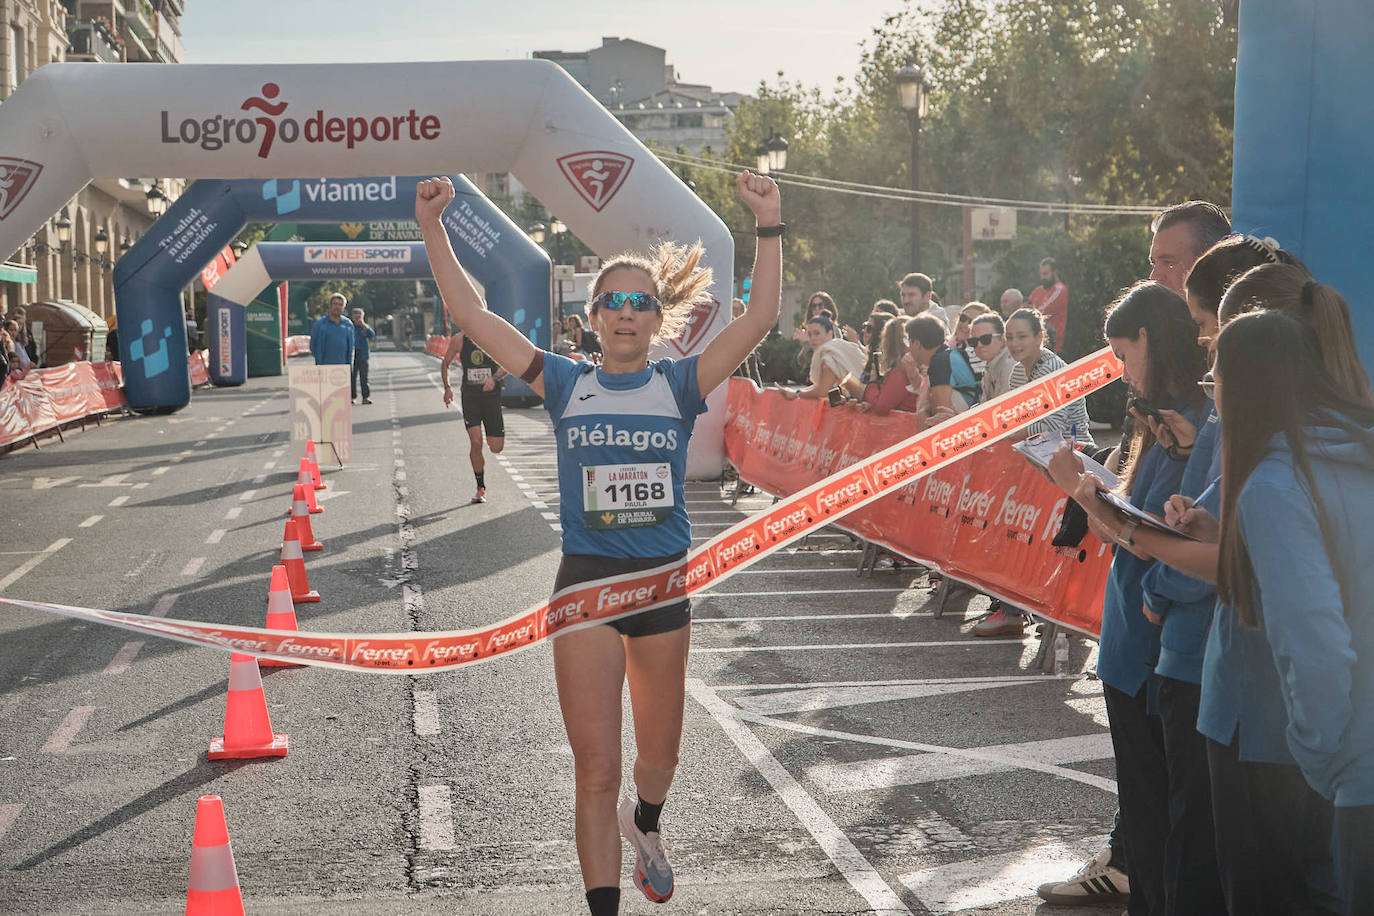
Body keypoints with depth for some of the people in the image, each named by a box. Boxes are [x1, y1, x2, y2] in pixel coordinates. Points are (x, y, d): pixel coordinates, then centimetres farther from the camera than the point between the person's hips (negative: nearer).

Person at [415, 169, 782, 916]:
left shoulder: (680, 384, 0)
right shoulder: (565, 384, 0)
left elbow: (760, 318, -11)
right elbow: (470, 314, -4)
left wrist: (769, 227, -20)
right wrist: (432, 228, -11)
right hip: (586, 580, -1)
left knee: (660, 753, 20)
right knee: (596, 772, -3)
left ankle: (645, 825, 54)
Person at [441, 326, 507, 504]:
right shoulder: (459, 340, 0)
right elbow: (445, 363, 13)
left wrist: (494, 378, -26)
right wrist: (447, 387, 5)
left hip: (492, 395, 0)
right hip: (470, 396, 0)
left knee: (496, 448, -1)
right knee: (475, 443, -11)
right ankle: (480, 488, 2)